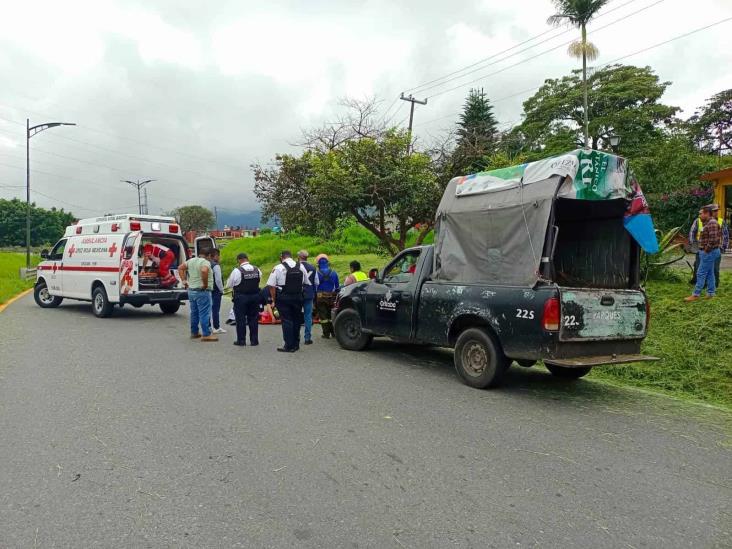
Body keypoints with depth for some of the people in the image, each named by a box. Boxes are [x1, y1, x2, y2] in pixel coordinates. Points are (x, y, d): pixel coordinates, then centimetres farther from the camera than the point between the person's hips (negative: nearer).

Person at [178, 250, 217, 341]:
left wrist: (184, 280, 12)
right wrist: (205, 284, -23)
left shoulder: (191, 261, 10)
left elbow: (180, 268, 15)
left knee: (194, 312, 17)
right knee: (204, 313, -3)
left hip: (191, 290, 8)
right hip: (202, 291, -8)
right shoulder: (205, 262, -14)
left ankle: (194, 332, 26)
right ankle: (206, 334, -2)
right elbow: (204, 271, -34)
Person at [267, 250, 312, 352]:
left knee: (286, 321, 0)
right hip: (298, 297, 4)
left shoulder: (278, 268, -6)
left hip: (283, 298, -4)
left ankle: (289, 346, 1)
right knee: (296, 320, 13)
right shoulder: (301, 267, 7)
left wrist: (274, 300, -2)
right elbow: (307, 283, 10)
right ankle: (296, 344, 21)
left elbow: (271, 286, -9)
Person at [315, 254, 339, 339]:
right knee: (331, 315, 15)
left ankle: (326, 334, 5)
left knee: (323, 316, 4)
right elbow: (337, 287, 6)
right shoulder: (334, 273, 1)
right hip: (331, 297, 3)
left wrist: (314, 300, 0)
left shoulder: (316, 274, -8)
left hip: (320, 297, -3)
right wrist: (336, 297, 15)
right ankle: (333, 332, 19)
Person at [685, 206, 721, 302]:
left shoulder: (712, 223, -18)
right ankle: (711, 293, 20)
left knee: (701, 274, -8)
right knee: (709, 273, 14)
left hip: (709, 252, -11)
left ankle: (696, 295, -5)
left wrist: (706, 250, -17)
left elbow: (713, 240, -26)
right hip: (709, 252, 11)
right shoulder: (708, 223, 15)